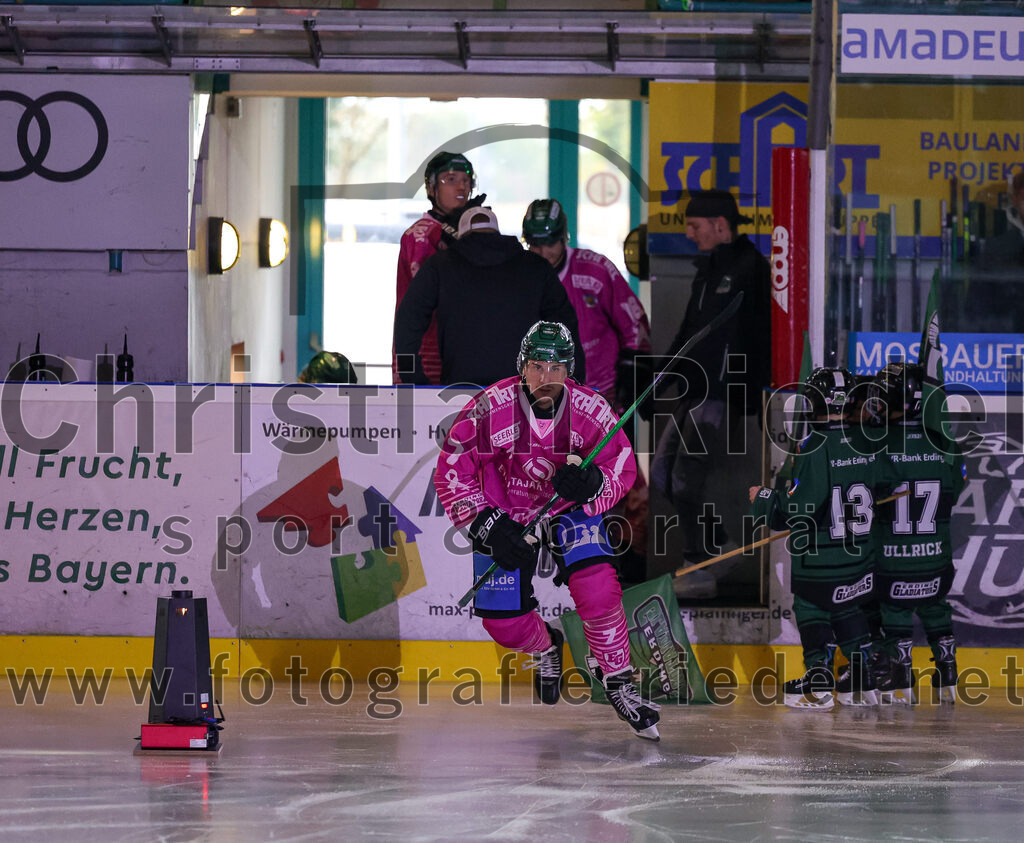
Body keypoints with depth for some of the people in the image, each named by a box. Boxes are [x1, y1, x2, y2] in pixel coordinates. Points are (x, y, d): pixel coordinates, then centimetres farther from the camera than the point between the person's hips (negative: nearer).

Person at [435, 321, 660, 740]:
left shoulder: (590, 410, -21)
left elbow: (622, 468, -10)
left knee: (598, 591, -23)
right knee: (504, 623, -2)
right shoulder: (490, 408, -25)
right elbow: (451, 471, -15)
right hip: (503, 514, 0)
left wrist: (589, 483, -32)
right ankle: (546, 647, 35)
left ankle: (619, 683, -4)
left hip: (569, 510, 0)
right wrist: (486, 527, -22)